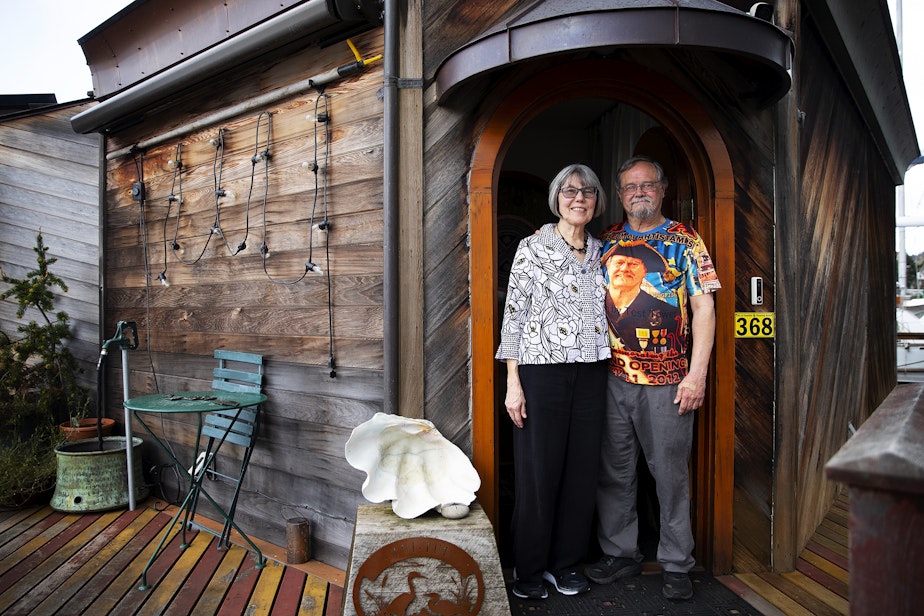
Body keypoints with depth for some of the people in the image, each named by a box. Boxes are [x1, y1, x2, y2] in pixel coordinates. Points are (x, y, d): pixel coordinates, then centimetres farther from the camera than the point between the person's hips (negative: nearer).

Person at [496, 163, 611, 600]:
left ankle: (566, 562, 26)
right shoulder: (533, 248, -2)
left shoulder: (600, 252, 13)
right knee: (539, 470, 1)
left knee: (582, 469, 9)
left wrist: (610, 372, 11)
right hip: (542, 370, -5)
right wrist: (512, 382, -10)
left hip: (591, 375, 5)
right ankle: (528, 569, 19)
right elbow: (514, 314, -5)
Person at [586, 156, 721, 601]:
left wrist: (697, 374, -12)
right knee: (614, 471, 11)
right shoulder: (606, 241, 11)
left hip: (668, 380, -3)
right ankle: (619, 553, 28)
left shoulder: (684, 241, 1)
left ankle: (676, 564, 22)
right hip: (613, 377, 4)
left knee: (671, 473, 6)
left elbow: (704, 308, -4)